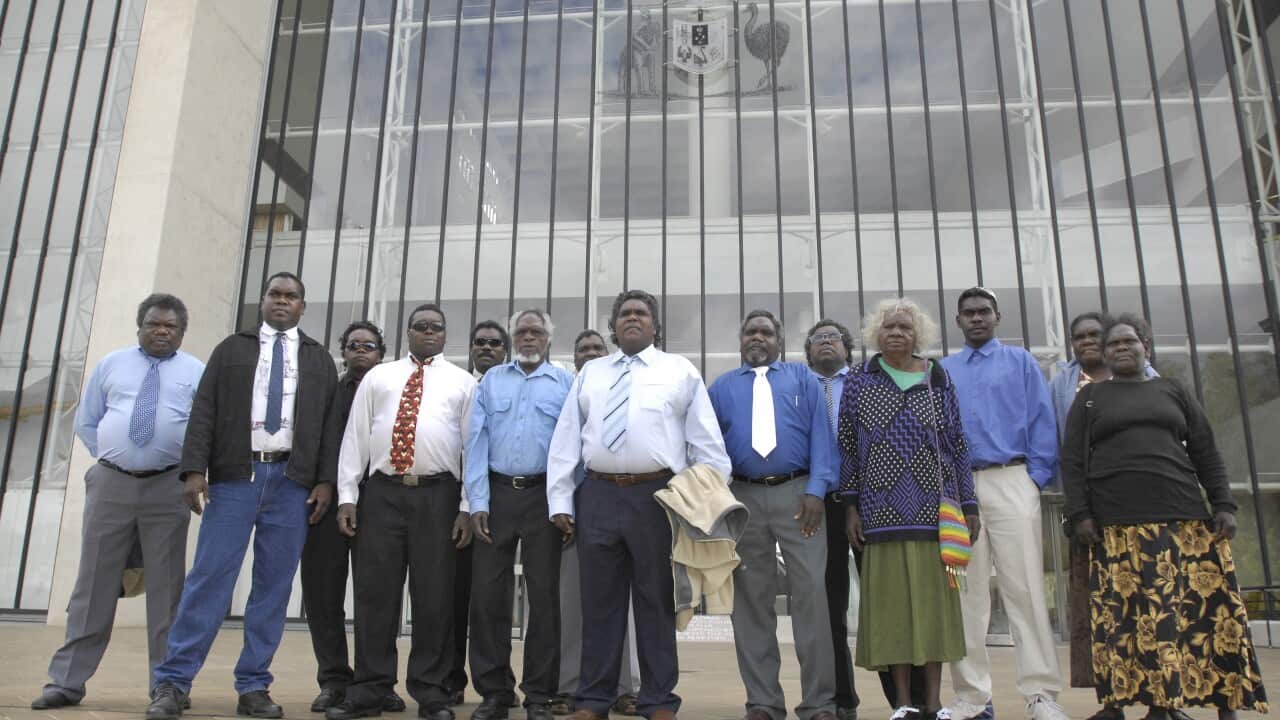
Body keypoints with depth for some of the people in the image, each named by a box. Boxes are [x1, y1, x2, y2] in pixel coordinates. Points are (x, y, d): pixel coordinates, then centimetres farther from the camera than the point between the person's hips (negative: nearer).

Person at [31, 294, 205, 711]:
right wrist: (109, 457, 6)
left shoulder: (196, 372, 5)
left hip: (167, 488, -1)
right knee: (95, 583, 5)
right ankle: (67, 681, 14)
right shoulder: (110, 365, 11)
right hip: (111, 484, 2)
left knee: (166, 587, 4)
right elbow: (85, 422, 16)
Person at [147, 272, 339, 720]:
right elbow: (204, 411, 5)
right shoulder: (231, 349, 13)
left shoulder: (319, 360, 16)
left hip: (292, 482, 1)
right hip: (234, 475, -1)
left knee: (274, 585, 3)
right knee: (209, 577, -4)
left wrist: (325, 480, -2)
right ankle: (172, 682, 5)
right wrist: (194, 469, -7)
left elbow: (330, 424, 9)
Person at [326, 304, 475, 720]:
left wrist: (467, 507, -4)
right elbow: (355, 436, 9)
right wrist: (347, 496, 0)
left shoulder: (463, 383, 10)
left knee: (434, 597, 3)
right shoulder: (377, 376, 15)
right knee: (374, 593, 3)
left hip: (438, 496, -1)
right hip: (382, 492, 2)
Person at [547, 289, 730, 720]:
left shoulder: (681, 371, 8)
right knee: (600, 601, 7)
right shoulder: (589, 374, 15)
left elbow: (706, 440, 3)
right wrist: (560, 502, 2)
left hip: (657, 496, -2)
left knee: (657, 600, 5)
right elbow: (565, 440, 9)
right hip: (598, 496, 2)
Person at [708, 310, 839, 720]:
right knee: (751, 600, 4)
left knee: (811, 592, -6)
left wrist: (816, 489, -10)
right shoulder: (721, 387, 18)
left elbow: (820, 433, 2)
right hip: (742, 498, 2)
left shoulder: (802, 378, 13)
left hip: (797, 494, -1)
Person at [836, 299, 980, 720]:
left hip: (933, 509, 1)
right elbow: (847, 447, 4)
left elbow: (957, 446, 8)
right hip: (882, 511, -1)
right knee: (891, 601, 1)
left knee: (934, 599, 3)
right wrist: (850, 506, 0)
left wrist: (968, 504, 4)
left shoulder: (938, 380, 8)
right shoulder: (858, 381, 6)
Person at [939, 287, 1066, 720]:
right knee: (966, 592, 3)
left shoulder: (1021, 362, 12)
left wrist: (1036, 478, -6)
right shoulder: (942, 372, 17)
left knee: (1025, 588, -6)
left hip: (1010, 481, -2)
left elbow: (1042, 421, 4)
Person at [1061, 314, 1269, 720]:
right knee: (1136, 616, -5)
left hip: (1185, 519, 2)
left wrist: (1223, 505, 3)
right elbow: (1072, 460, 4)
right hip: (1119, 526, -2)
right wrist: (1079, 514, -5)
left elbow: (1206, 454, 14)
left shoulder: (1173, 392, 17)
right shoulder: (1090, 398, 11)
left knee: (1212, 609, 0)